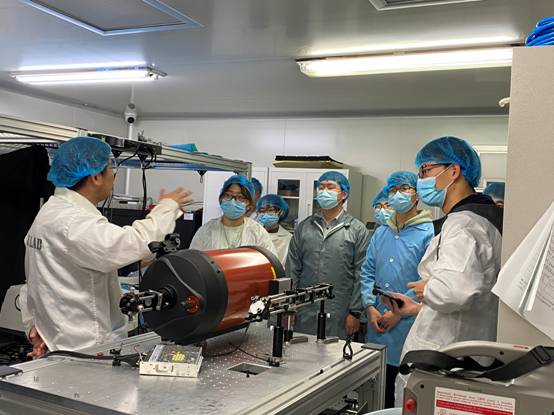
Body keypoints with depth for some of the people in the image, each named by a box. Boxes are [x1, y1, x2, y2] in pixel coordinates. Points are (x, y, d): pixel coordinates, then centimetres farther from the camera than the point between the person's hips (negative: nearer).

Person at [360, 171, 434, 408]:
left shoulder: (429, 234, -7)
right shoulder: (380, 234, 12)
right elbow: (367, 273, 11)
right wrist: (371, 308, -2)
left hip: (410, 324, -5)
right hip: (378, 325, 5)